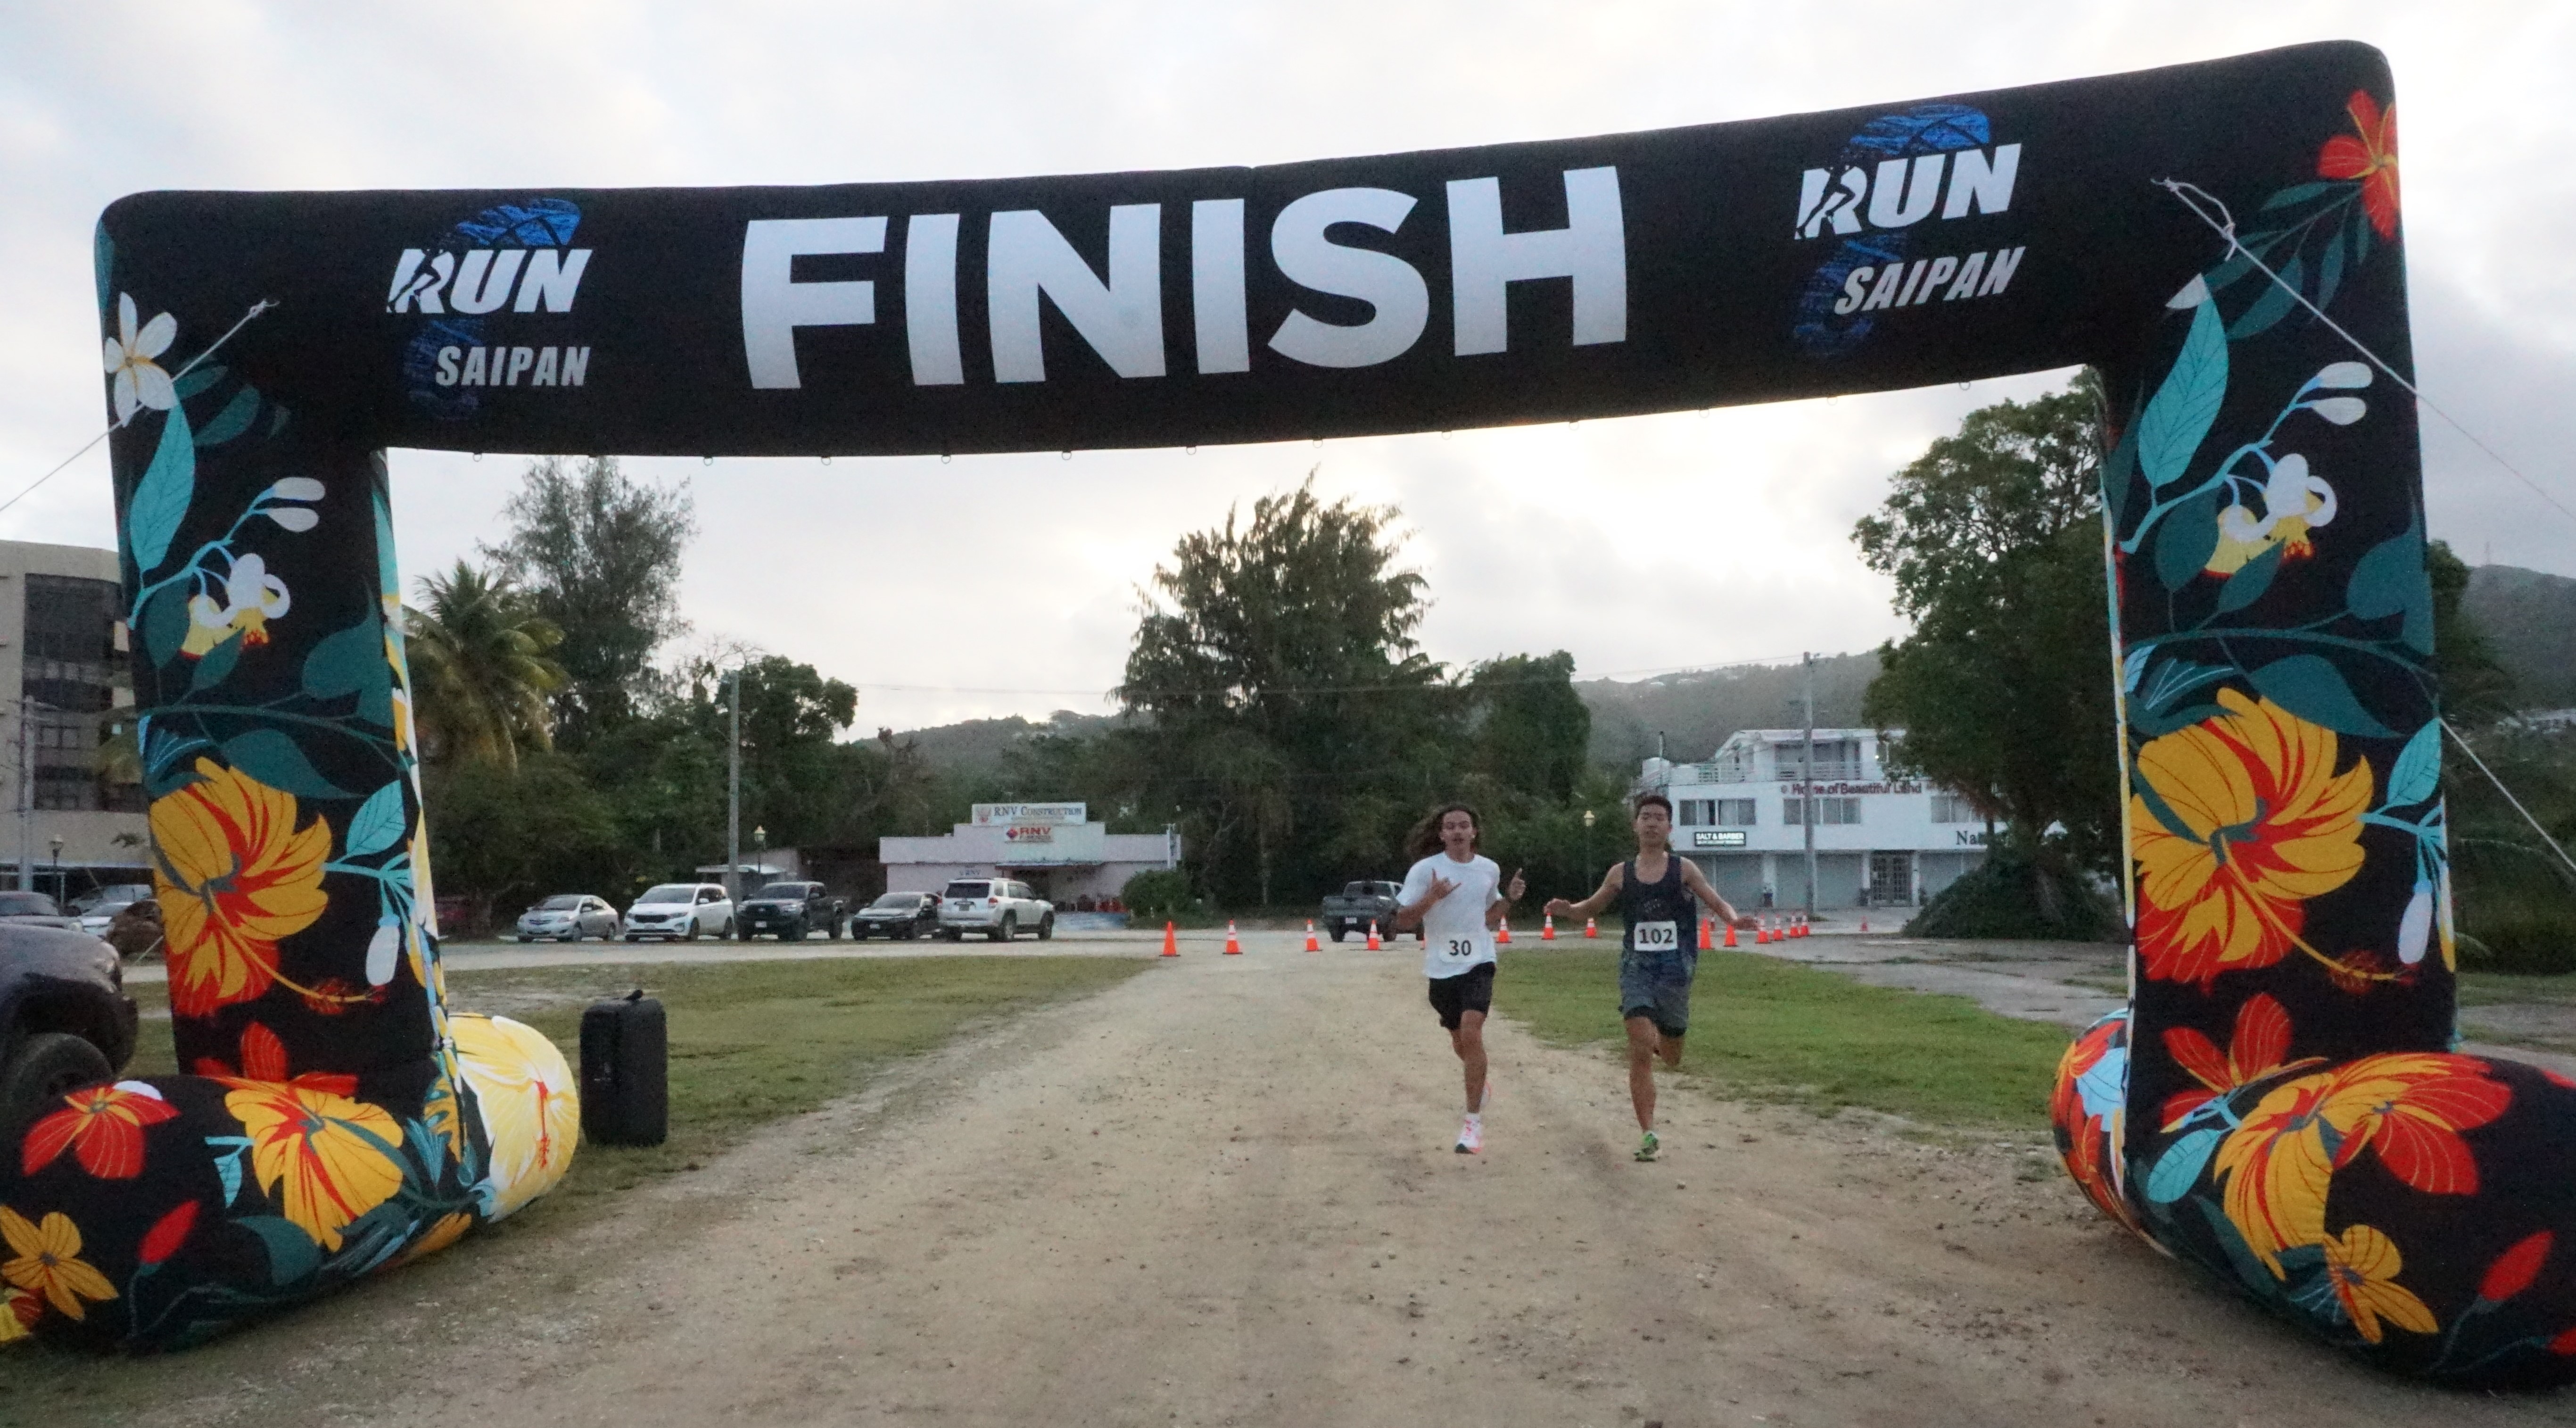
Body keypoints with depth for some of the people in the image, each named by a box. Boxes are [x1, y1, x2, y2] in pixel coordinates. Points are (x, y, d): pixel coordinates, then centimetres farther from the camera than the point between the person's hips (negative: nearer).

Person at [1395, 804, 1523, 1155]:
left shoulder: (1490, 869, 2)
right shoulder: (1424, 869, -9)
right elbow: (1402, 921, -10)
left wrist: (1509, 898, -2)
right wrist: (1431, 898, -24)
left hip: (1478, 963, 0)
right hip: (1442, 967, 1)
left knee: (1471, 1031, -20)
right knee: (1459, 1038, 16)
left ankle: (1474, 1122, -14)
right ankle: (1478, 1085, 50)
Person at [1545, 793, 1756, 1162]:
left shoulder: (1683, 869, 1)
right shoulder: (1621, 874, 5)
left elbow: (1717, 902, 1)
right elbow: (1592, 906, 17)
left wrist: (1734, 919, -21)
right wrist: (1567, 909, -4)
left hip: (1675, 967, 0)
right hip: (1636, 965, 0)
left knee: (1671, 1058, 12)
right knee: (1640, 1051, -14)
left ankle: (1659, 1037, 50)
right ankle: (1648, 1134, -7)